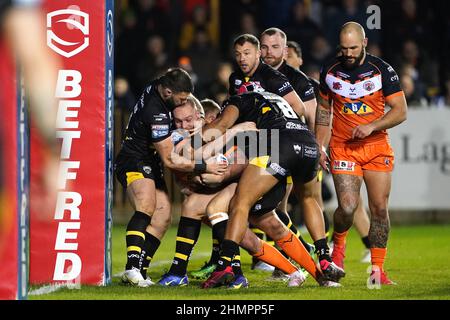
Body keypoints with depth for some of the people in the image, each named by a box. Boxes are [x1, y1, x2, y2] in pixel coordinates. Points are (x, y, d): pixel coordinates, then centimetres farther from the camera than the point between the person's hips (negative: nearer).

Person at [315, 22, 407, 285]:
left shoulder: (382, 70, -6)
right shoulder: (330, 71, 1)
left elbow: (400, 111, -6)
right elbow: (324, 109, 15)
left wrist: (371, 126, -19)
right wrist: (320, 145, 8)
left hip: (377, 147, 0)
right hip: (343, 148, 0)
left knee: (380, 208, -2)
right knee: (347, 207, -15)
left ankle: (377, 269, 7)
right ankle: (338, 243, 17)